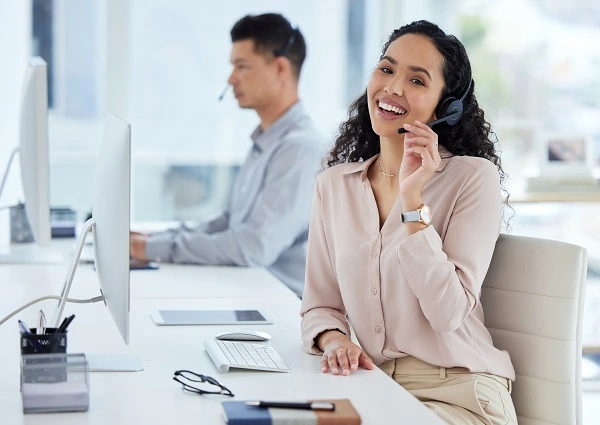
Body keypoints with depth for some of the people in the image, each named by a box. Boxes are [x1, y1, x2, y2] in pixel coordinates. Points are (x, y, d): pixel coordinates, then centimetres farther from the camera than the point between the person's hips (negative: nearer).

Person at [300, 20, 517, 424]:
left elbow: (447, 313, -16)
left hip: (457, 392, -4)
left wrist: (413, 201, -20)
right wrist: (334, 340, -13)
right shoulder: (333, 185, 7)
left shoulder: (475, 178, -7)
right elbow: (319, 305, 9)